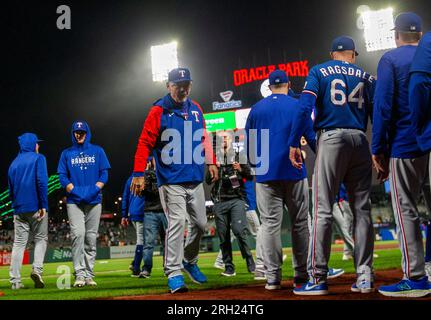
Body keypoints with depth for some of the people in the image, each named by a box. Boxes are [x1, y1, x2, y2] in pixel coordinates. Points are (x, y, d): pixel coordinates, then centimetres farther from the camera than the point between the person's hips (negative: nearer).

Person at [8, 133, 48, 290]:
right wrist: (44, 205, -13)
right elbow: (41, 181, -12)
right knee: (41, 239, 6)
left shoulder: (14, 163, 18)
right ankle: (37, 269, -14)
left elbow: (11, 190, 19)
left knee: (19, 243, 4)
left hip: (19, 209, 5)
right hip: (35, 207, -4)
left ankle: (15, 281, -1)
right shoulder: (38, 158, 1)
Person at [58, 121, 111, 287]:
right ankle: (79, 274, -14)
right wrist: (75, 191, -9)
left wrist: (94, 190, -8)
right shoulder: (66, 153, 13)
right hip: (74, 201, -1)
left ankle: (89, 275, 6)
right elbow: (62, 177, 7)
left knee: (91, 238, 1)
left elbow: (104, 174, 7)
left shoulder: (97, 151, 12)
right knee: (78, 234, -16)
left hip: (94, 200, 1)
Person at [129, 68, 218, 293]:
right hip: (171, 180, -6)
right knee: (177, 223, -13)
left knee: (200, 223, 11)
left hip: (196, 179, 6)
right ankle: (173, 273, -5)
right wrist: (139, 174, -17)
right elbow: (145, 143, -10)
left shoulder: (196, 109, 12)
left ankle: (189, 261, 32)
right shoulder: (158, 111, -5)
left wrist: (211, 162, 14)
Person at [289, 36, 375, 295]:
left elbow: (305, 107, -7)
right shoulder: (366, 77, 15)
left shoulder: (319, 72, 7)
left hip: (331, 139, -3)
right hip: (360, 141, 3)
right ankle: (364, 278, 6)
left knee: (323, 210, -4)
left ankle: (318, 278, -7)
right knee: (362, 210, 6)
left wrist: (294, 143, -9)